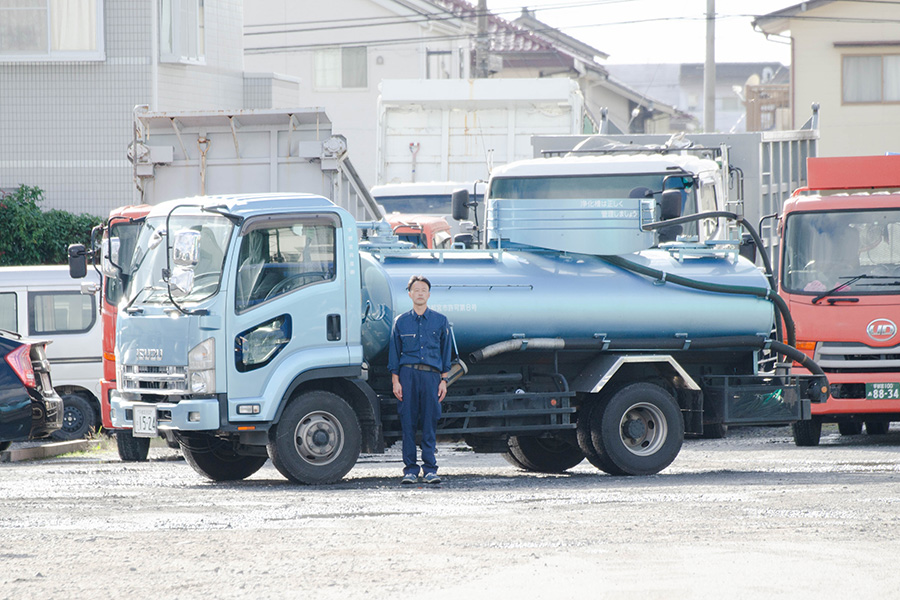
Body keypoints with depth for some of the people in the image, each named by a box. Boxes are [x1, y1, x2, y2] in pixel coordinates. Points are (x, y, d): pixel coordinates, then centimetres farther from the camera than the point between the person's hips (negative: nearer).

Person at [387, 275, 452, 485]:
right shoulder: (401, 322, 11)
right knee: (408, 422, -3)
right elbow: (394, 353, 12)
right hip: (408, 374, 0)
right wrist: (395, 381, 3)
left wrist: (444, 380, 6)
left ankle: (430, 469, 0)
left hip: (431, 375, 0)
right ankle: (410, 469, 1)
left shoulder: (440, 321, 12)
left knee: (430, 423, -4)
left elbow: (445, 352, 14)